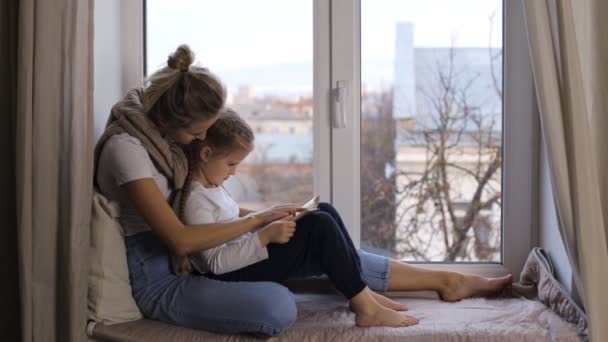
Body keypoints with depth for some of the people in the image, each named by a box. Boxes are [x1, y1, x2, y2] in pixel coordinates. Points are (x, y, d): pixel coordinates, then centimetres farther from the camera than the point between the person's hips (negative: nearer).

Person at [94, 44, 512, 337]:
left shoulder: (160, 125, 3)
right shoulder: (125, 147, -24)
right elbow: (180, 240, -27)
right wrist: (258, 220, -20)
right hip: (161, 277, -8)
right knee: (279, 306, -34)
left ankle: (446, 279, 6)